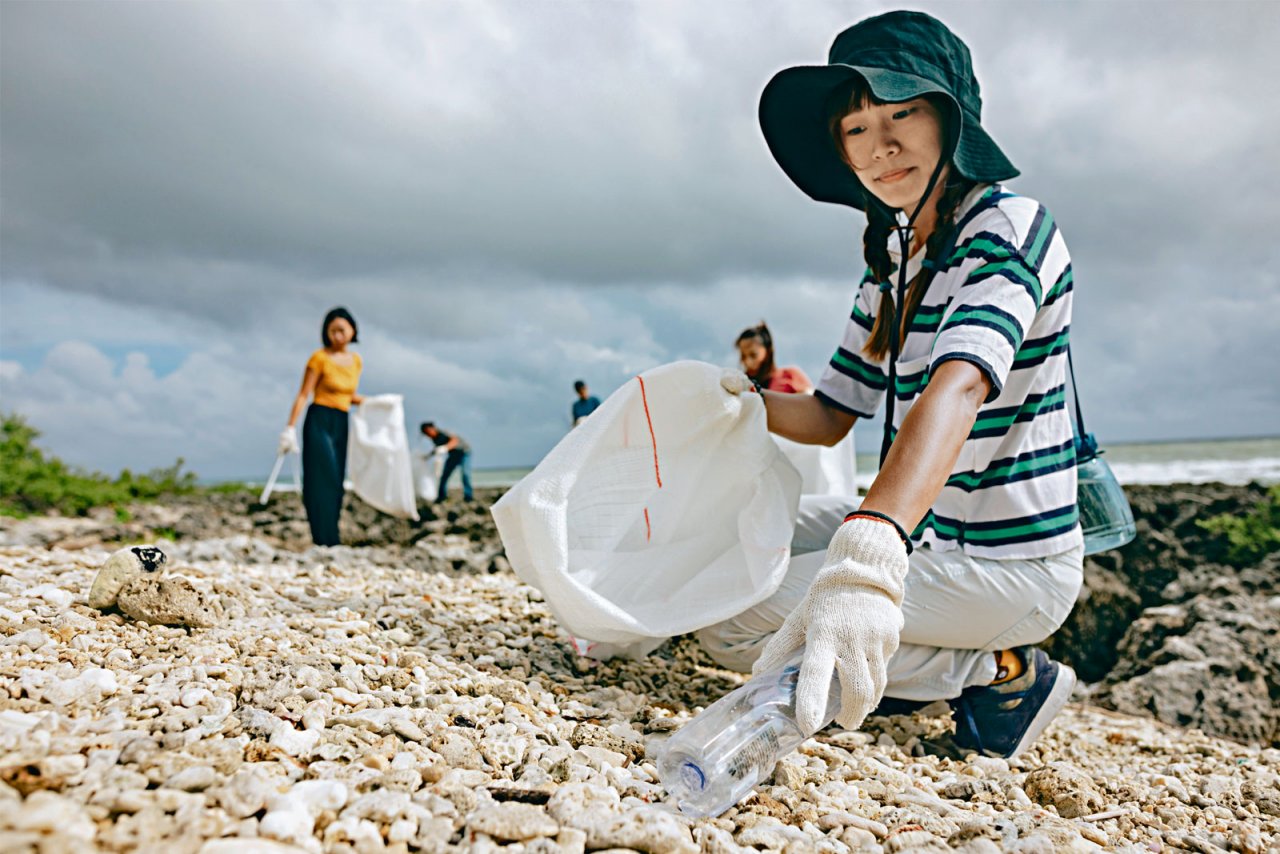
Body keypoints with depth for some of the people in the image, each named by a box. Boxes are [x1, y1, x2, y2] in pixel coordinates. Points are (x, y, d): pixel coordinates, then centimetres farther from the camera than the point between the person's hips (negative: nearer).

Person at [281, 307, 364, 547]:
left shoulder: (356, 360, 10)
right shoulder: (319, 358, -6)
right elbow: (303, 395, -7)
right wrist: (290, 428, -13)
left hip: (341, 424, 6)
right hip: (319, 421, -6)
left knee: (336, 482, 6)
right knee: (323, 478, -11)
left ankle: (330, 538, 12)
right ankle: (325, 538, -9)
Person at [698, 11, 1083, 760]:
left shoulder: (1009, 228, -17)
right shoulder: (892, 257, 8)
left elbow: (958, 388, -37)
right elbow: (831, 415, 9)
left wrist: (867, 555, -52)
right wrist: (750, 401, -11)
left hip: (1011, 565, -8)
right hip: (926, 533, 8)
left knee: (732, 624, -15)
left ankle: (1001, 674, -3)